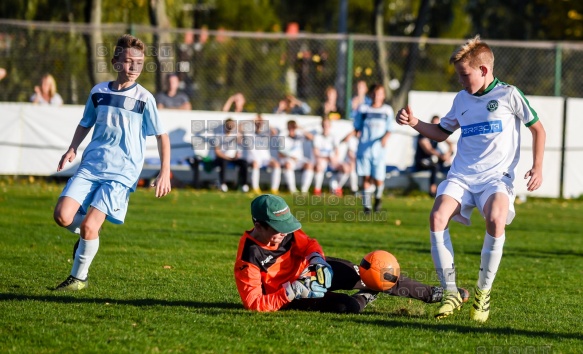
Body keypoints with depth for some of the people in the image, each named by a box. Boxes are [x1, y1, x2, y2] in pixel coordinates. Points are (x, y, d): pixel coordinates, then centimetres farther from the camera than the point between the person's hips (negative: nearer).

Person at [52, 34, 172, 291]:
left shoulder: (144, 99, -3)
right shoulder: (98, 92, 7)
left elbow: (162, 135, 5)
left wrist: (164, 173, -1)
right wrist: (72, 149, 6)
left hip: (121, 173, -4)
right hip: (90, 166, 4)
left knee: (89, 226, -15)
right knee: (62, 215, -15)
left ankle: (79, 278, 5)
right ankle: (85, 234, 19)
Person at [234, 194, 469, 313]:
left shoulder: (286, 230, -15)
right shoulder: (247, 260, -32)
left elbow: (308, 244, 2)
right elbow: (254, 303, -31)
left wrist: (317, 259, -23)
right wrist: (294, 291, -37)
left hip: (311, 269, 6)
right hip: (288, 297, -6)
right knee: (348, 307, -25)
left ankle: (431, 294, 9)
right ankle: (364, 298, 13)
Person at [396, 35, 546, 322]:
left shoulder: (508, 95, 1)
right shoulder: (462, 99, 14)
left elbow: (537, 128, 9)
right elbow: (442, 132, 27)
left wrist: (537, 167, 0)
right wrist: (414, 123, 10)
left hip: (496, 176, -4)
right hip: (461, 176, 4)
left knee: (496, 218, -34)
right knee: (437, 216, -24)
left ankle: (483, 292, -15)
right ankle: (450, 293, -15)